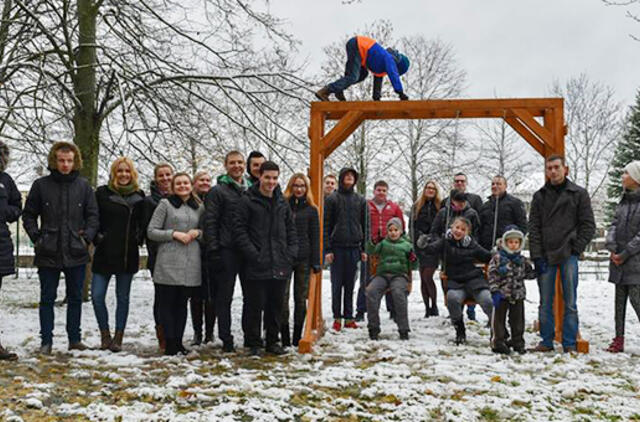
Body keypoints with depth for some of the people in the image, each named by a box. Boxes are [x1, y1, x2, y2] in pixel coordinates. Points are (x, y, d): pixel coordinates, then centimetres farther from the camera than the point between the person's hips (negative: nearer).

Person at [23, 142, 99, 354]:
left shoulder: (83, 186, 3)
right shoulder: (41, 185, 0)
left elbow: (93, 215, 7)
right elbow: (28, 215, 5)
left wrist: (87, 237, -5)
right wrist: (37, 238, -5)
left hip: (76, 254, 1)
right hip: (48, 254, -1)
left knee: (75, 298, 10)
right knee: (47, 299, 6)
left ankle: (74, 338, 21)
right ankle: (46, 341, 15)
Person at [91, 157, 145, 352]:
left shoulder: (139, 196, 7)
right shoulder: (102, 193, 0)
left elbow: (143, 222, 16)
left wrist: (139, 238, 3)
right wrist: (96, 237, -8)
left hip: (128, 255, 2)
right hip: (105, 254, -1)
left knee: (123, 298, 7)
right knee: (97, 296, -5)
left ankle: (118, 338, 16)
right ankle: (105, 335, 13)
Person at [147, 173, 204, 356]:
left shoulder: (199, 208, 14)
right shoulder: (165, 204, 3)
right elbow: (151, 231, -2)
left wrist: (198, 233, -2)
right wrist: (174, 233, -12)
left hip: (190, 264, 3)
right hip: (168, 262, -3)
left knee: (182, 303, 8)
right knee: (167, 303, -2)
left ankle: (178, 341, 14)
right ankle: (170, 343, 4)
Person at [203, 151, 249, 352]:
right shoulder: (218, 191, -1)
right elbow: (209, 222, -7)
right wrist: (214, 251, -14)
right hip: (227, 251, -4)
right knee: (224, 297, 3)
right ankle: (226, 339, 11)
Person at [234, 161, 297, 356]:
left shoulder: (282, 203, 13)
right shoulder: (248, 201, -3)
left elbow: (291, 229, 17)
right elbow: (239, 230, -8)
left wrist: (291, 252, 4)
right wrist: (253, 253, -15)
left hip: (280, 266, 5)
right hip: (257, 266, -5)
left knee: (277, 305, 12)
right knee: (255, 306, 1)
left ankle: (273, 342, 23)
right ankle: (254, 344, 12)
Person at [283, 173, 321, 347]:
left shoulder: (311, 210, 7)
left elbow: (315, 237, 7)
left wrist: (316, 262, 1)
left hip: (303, 259, 1)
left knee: (301, 298, 6)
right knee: (283, 297, -3)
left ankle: (297, 337, 14)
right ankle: (284, 337, 4)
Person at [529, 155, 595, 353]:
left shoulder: (579, 194, 4)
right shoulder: (540, 196, 10)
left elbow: (588, 225, 3)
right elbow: (533, 227, 6)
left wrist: (576, 249, -6)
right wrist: (537, 255, -2)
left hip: (568, 256, -2)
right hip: (545, 256, 2)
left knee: (570, 303, 1)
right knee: (545, 303, 6)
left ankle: (570, 344, 9)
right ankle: (547, 341, 15)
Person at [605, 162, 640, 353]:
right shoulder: (624, 200, 12)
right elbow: (614, 224, 10)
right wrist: (612, 247, -4)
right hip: (619, 258, 7)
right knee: (620, 299, 9)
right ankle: (619, 339, 15)